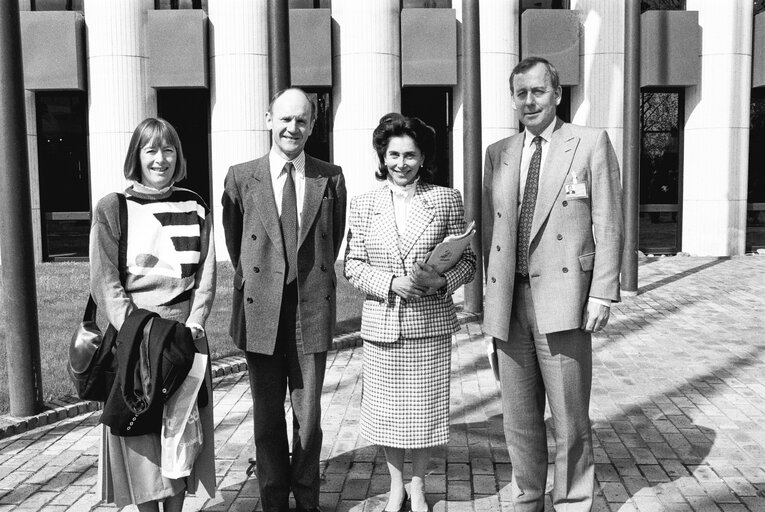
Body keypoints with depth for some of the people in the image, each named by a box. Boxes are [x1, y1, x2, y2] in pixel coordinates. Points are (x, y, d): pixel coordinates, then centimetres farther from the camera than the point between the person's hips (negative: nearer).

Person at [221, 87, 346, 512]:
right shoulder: (241, 177, 1)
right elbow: (234, 240, 14)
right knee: (267, 414, 10)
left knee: (308, 412, 8)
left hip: (312, 310, 0)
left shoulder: (331, 178, 2)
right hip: (260, 311, 0)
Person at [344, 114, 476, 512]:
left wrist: (442, 281, -18)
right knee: (387, 410, 10)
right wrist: (391, 283, -15)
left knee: (425, 407, 8)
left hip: (431, 324, -1)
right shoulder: (363, 205, 3)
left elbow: (467, 260, 2)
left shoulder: (446, 200, 0)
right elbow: (353, 266, 2)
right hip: (381, 325, 1)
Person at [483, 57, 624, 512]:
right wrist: (494, 293, 8)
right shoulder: (498, 154, 13)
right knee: (519, 419, 14)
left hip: (563, 301, -4)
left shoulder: (592, 143, 3)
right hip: (509, 302, 4)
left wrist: (602, 294, -8)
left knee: (570, 420, 4)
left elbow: (608, 225, -2)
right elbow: (490, 228, 14)